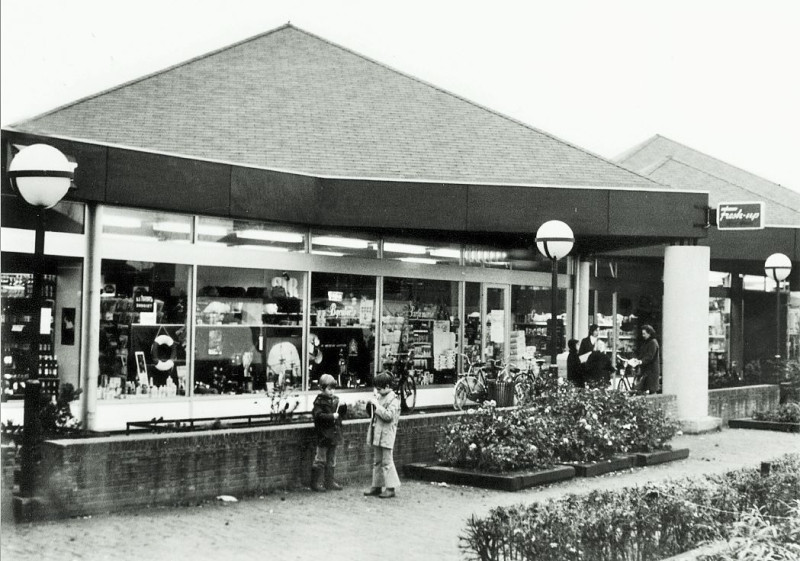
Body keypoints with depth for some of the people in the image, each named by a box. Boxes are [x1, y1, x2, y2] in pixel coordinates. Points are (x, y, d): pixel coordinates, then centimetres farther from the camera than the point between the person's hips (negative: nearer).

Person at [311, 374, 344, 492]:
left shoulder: (335, 400, 10)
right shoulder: (319, 401, -10)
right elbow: (318, 415, -22)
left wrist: (343, 406, -6)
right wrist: (332, 416, -26)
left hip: (334, 434, 7)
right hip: (323, 435, -7)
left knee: (331, 460, 13)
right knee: (320, 459, -1)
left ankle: (329, 482, 21)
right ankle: (316, 482, 6)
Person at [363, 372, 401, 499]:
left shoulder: (393, 399, -11)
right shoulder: (379, 397, 13)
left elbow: (389, 416, -22)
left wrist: (376, 404, -19)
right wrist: (372, 403, 7)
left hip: (386, 435, -8)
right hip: (377, 433, 8)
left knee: (387, 462, -5)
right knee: (377, 461, 13)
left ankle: (390, 488, 0)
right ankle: (377, 486, 20)